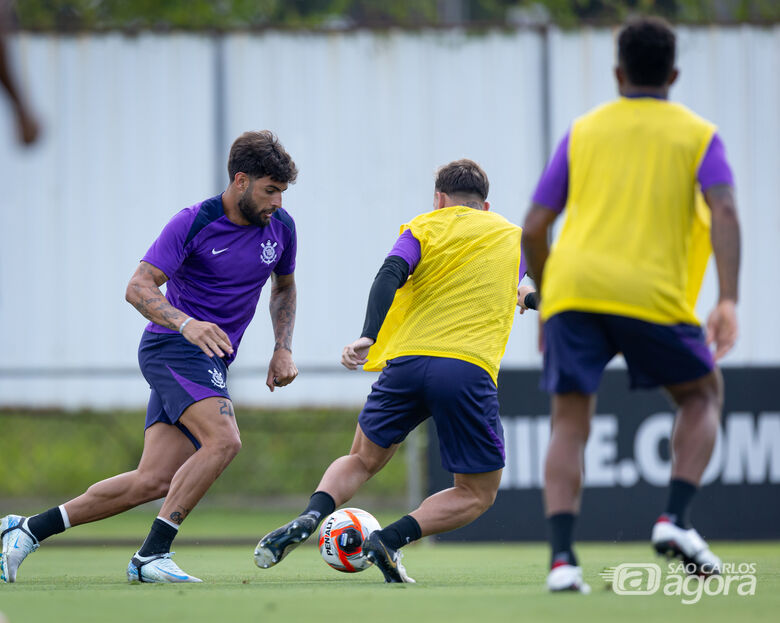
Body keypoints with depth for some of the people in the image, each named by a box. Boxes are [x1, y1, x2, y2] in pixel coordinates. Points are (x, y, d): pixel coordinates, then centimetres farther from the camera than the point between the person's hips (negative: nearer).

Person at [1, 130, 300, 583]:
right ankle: (153, 554, -25)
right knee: (224, 440, -29)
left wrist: (284, 350, 11)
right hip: (173, 347, -7)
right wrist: (186, 323, -34)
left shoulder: (281, 227, 5)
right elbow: (139, 287, -16)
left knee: (153, 482, -3)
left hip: (210, 361, 7)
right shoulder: (194, 222, -13)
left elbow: (284, 287, 25)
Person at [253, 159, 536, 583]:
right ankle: (391, 540, -10)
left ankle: (309, 518, -6)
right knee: (478, 495, 13)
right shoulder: (513, 236, 21)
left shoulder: (424, 229, 15)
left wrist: (368, 337, -15)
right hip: (469, 371, -2)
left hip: (406, 361, 2)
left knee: (362, 460, 23)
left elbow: (390, 274, -4)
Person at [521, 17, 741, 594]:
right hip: (651, 292, -1)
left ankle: (562, 557, -10)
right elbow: (724, 211, -6)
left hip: (571, 286, 2)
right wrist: (728, 301, -13)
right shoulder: (698, 134, 13)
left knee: (570, 422, 8)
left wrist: (548, 302, 29)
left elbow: (534, 230, 15)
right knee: (703, 394, 21)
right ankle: (676, 520, 1)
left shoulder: (583, 132, 18)